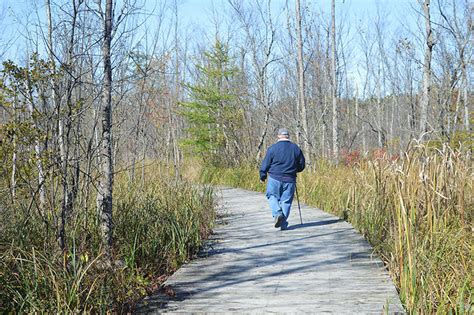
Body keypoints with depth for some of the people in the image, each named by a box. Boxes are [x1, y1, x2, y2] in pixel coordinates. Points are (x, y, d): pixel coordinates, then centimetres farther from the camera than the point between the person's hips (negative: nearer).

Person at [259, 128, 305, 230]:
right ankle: (283, 224, 5)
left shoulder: (273, 148, -6)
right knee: (286, 200, 8)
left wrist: (262, 176, 11)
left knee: (272, 196, 14)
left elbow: (265, 164, -2)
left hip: (275, 178, -2)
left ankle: (277, 213, -10)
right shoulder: (296, 149, 4)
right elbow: (301, 165, 12)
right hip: (290, 179, 2)